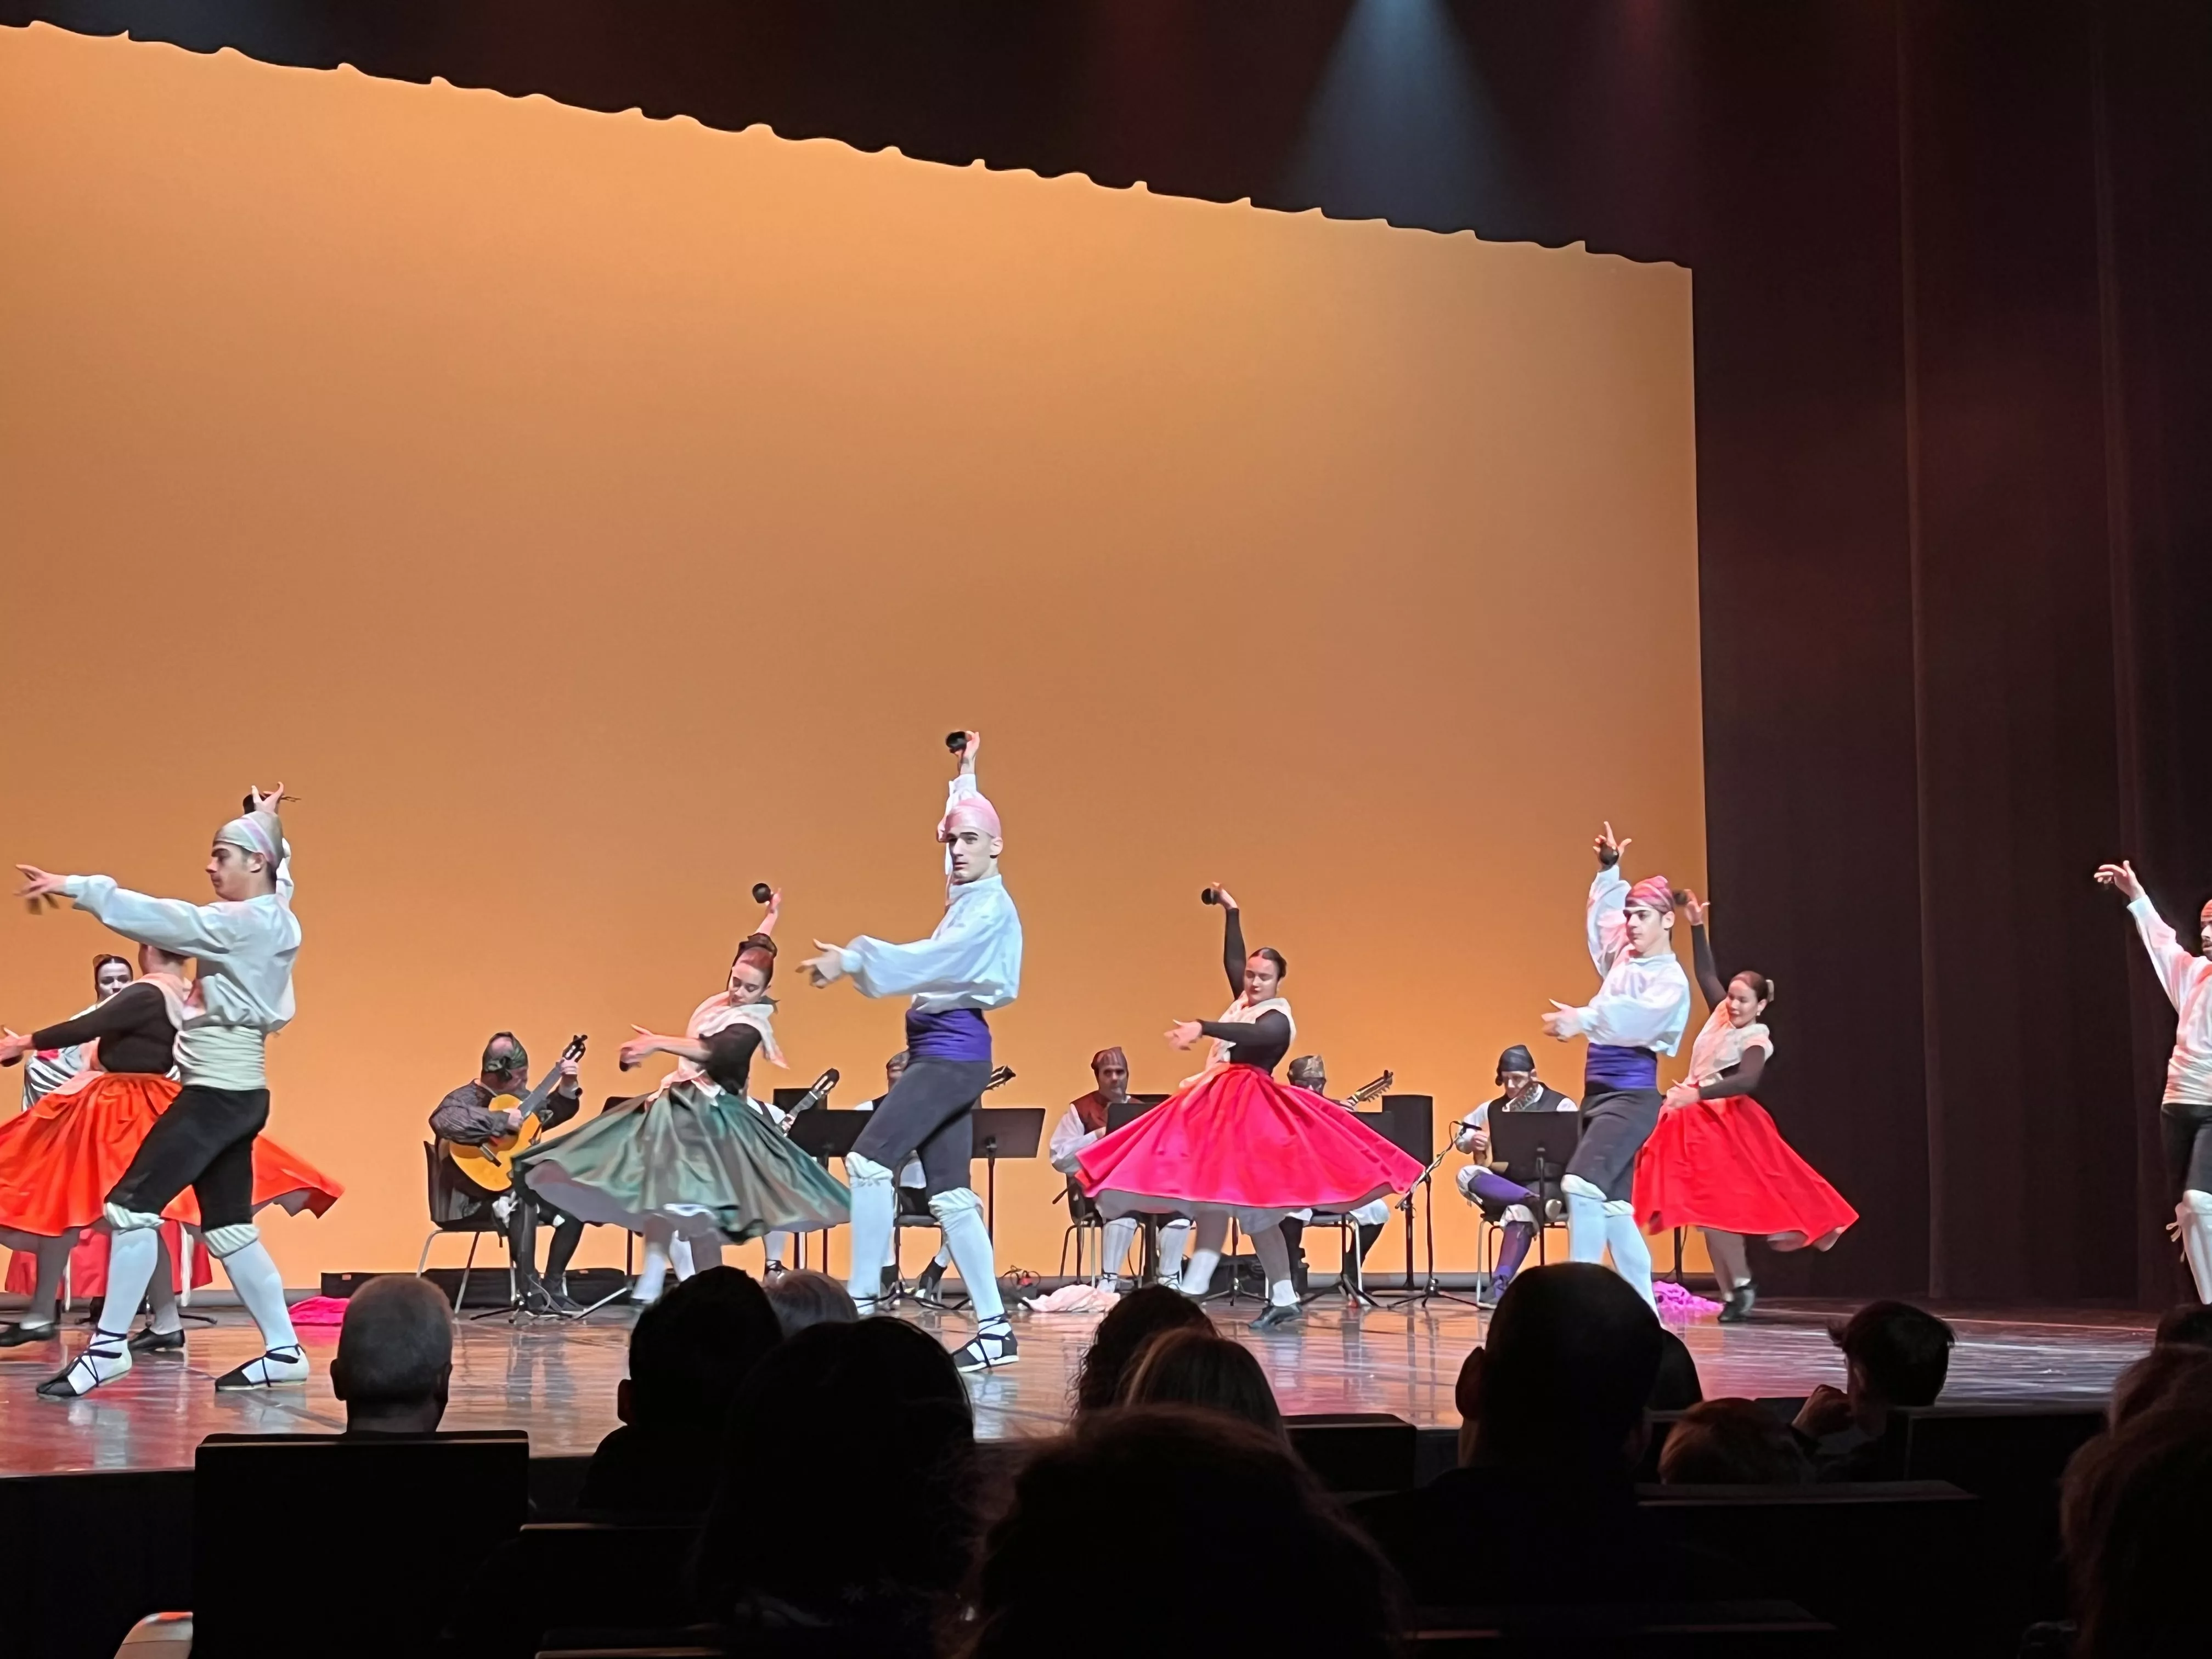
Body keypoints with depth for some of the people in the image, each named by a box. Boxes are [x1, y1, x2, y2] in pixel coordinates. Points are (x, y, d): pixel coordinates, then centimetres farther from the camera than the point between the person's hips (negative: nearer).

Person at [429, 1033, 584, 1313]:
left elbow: (551, 1115, 23)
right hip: (476, 1194, -8)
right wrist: (503, 1120, -35)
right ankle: (531, 1290, -33)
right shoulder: (465, 1099, -16)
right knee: (522, 1194, -35)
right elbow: (444, 1121, -40)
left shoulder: (517, 1096, 8)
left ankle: (552, 1286, 0)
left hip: (517, 1183, 8)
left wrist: (567, 1087, 3)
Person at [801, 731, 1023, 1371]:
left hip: (952, 1052, -10)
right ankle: (995, 1329, 7)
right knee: (950, 1193, 6)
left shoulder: (989, 907, -11)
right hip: (943, 1053, 10)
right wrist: (965, 776, 45)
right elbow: (956, 822, 36)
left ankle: (862, 1299, -16)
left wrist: (854, 960, -27)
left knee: (869, 1159, -17)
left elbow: (929, 961, -24)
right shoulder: (969, 896, 15)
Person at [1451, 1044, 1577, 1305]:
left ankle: (1501, 1283, -41)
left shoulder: (1560, 1105, -1)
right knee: (1467, 1176, -25)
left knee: (1520, 1212, -38)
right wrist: (1472, 1140, -1)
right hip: (1503, 1187, 5)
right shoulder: (1494, 1108, 13)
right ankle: (1530, 1199, -38)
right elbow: (1460, 1133, 22)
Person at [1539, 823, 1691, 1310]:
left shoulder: (1670, 980, -10)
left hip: (1631, 1096, -9)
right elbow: (1601, 915, 33)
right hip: (1598, 1090, 9)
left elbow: (1635, 1017, -30)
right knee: (1613, 1207, 9)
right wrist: (1609, 869, 28)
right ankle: (1643, 1310, 15)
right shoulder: (1623, 955, 13)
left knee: (1583, 1182, -25)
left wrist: (1584, 1020, -40)